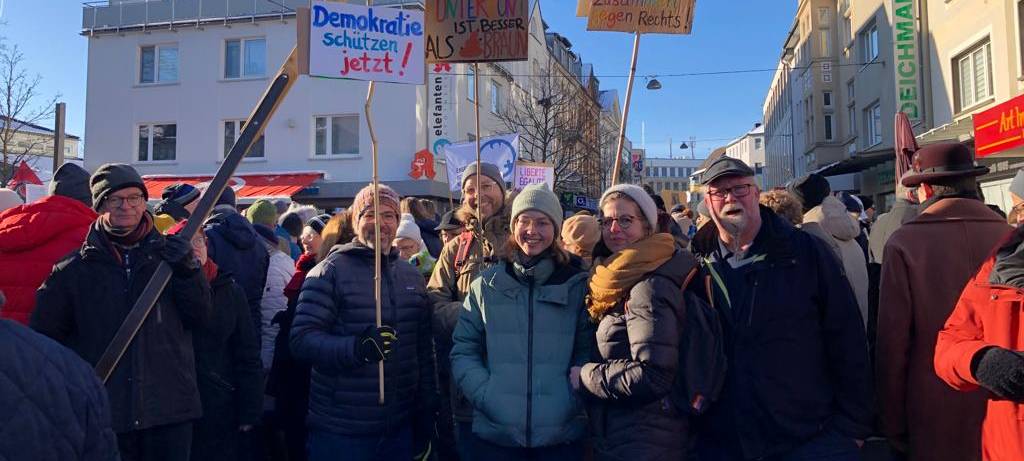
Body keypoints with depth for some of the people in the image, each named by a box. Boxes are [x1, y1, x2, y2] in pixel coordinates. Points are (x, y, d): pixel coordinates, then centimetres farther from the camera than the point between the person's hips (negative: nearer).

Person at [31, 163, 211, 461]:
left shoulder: (168, 252, 5)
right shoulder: (74, 268, 4)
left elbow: (199, 316, 3)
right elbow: (46, 333, 8)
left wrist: (188, 270, -13)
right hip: (104, 411, 0)